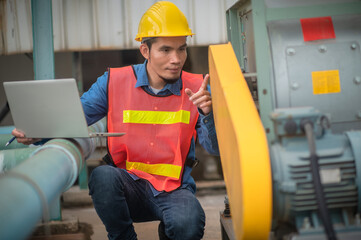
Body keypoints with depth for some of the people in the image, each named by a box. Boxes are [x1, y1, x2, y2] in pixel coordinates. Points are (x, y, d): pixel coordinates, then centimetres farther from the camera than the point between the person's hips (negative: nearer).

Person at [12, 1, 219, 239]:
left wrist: (209, 113, -27)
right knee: (103, 175, -34)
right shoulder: (114, 82, 0)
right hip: (130, 184, 0)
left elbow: (216, 148, -7)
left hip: (175, 190, 0)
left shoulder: (196, 89, -1)